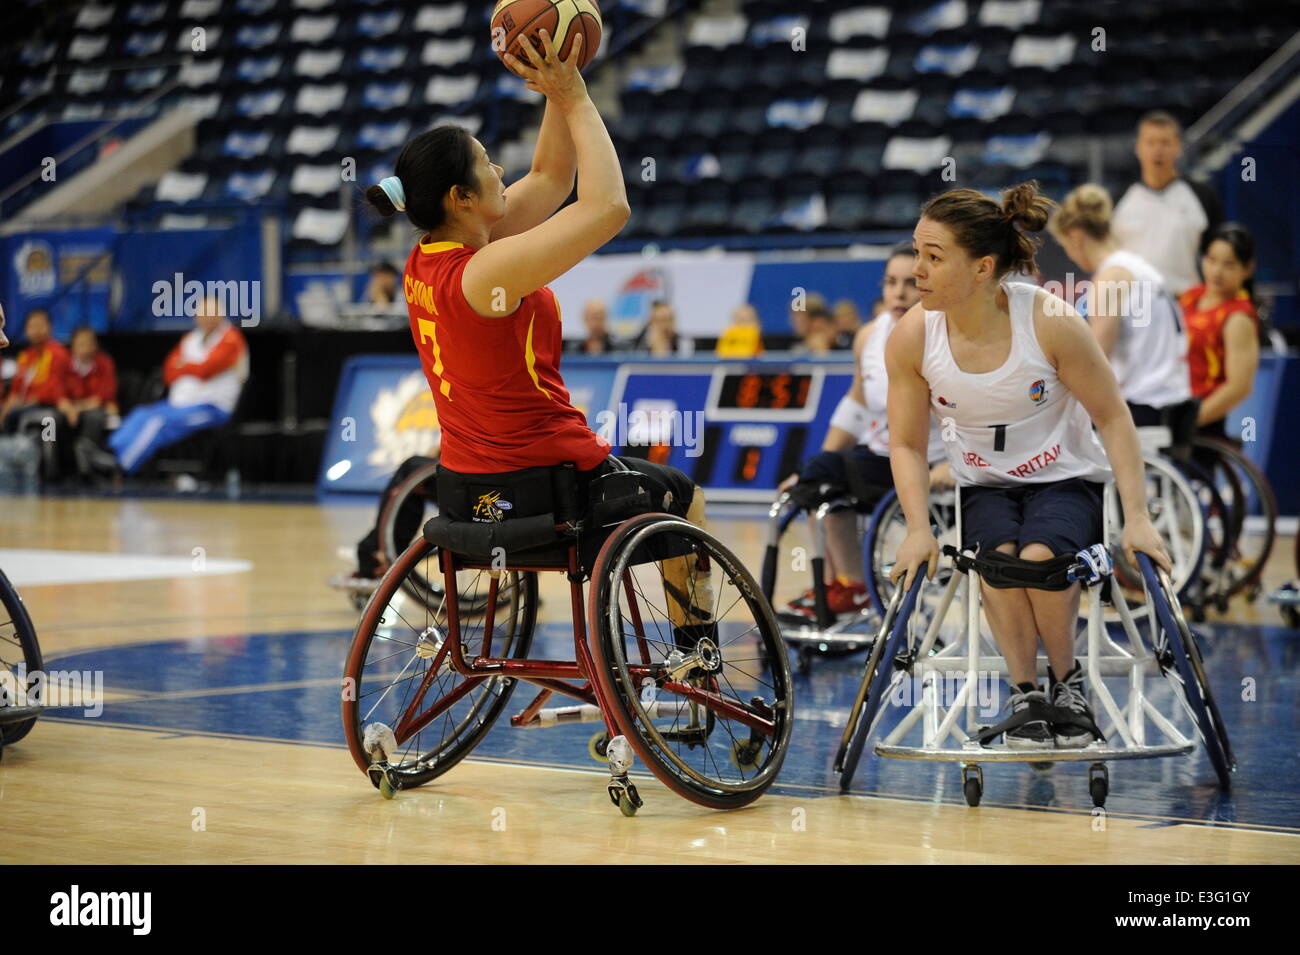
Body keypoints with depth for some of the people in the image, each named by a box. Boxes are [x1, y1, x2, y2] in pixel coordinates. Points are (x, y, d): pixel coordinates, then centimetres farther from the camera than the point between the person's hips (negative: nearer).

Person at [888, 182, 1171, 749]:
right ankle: (1025, 692, -13)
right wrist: (918, 530, -18)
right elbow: (907, 444, -4)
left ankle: (1068, 681, -6)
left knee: (1039, 557, -32)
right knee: (998, 557, -32)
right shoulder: (911, 339, -15)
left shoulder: (1050, 322, -22)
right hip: (984, 486, 2)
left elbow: (1112, 417, -12)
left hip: (1065, 478, -2)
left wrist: (1137, 519, -16)